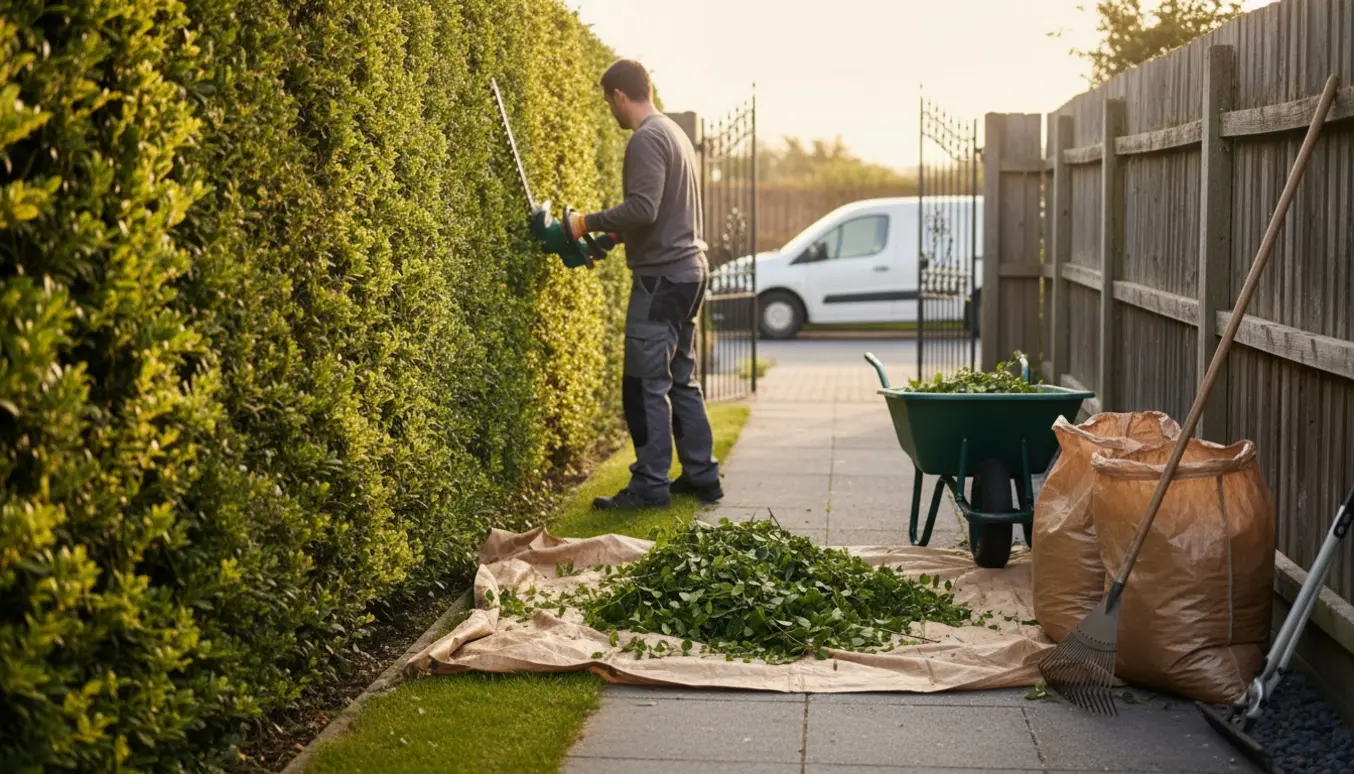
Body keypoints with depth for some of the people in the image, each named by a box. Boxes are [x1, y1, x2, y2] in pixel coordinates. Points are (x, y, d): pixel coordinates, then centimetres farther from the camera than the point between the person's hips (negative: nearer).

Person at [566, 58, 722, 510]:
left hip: (661, 276, -10)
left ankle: (650, 485, -4)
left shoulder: (647, 139, -14)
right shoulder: (674, 133, 16)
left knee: (645, 384, -6)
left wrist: (588, 223, -14)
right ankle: (701, 474, 18)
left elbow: (642, 209, -25)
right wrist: (612, 236, 16)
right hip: (688, 269, 10)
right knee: (680, 379, 15)